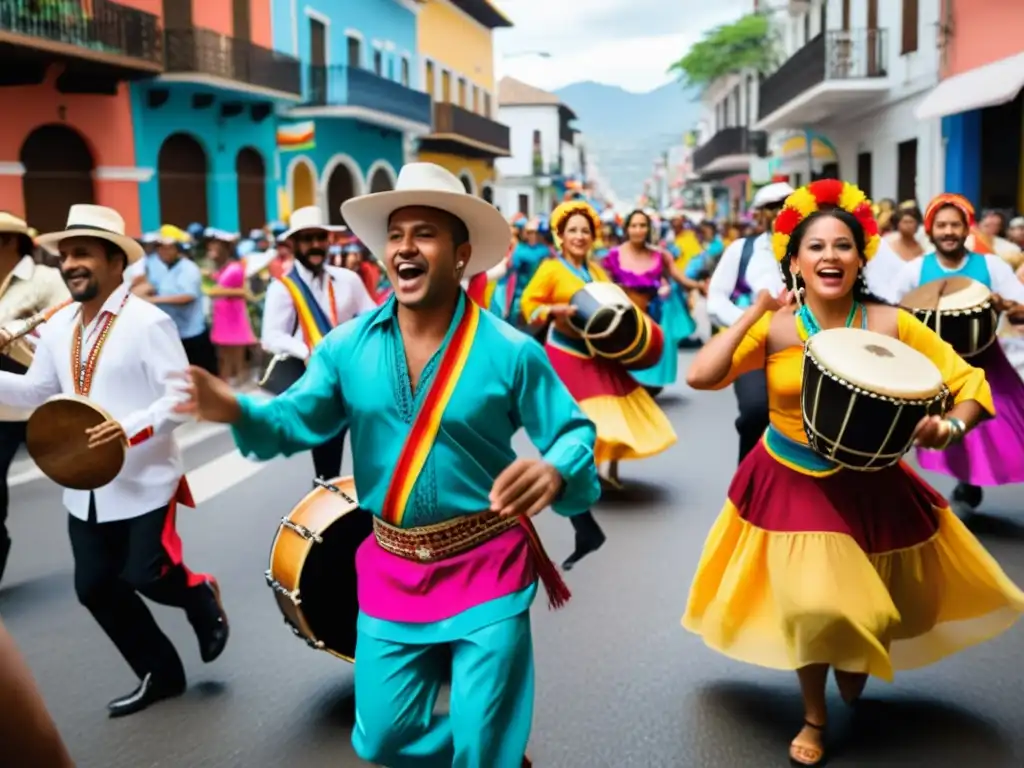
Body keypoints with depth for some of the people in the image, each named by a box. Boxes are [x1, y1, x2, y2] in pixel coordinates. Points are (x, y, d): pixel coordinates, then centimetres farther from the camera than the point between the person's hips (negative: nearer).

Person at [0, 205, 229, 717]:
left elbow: (180, 397, -17)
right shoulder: (58, 327, 7)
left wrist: (131, 429, -30)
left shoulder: (148, 322, -14)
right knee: (94, 587, 9)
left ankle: (201, 598, 32)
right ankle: (160, 673, 27)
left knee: (147, 578, -5)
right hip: (85, 488, 7)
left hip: (145, 483, -7)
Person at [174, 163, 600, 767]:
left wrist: (554, 471, -32)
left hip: (487, 569, -3)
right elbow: (300, 419, -1)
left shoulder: (511, 351, -14)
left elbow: (574, 433, -9)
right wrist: (236, 410, -22)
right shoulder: (348, 346, -5)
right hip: (392, 571, 4)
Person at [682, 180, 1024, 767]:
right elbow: (701, 376, -26)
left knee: (903, 608, 17)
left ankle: (855, 657, 54)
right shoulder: (773, 327, -14)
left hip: (869, 483, 2)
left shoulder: (890, 324, -14)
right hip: (792, 484, -2)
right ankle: (815, 716, 23)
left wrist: (950, 427, -30)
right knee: (812, 607, -8)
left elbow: (970, 382, -9)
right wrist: (758, 309, -22)